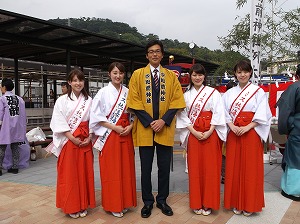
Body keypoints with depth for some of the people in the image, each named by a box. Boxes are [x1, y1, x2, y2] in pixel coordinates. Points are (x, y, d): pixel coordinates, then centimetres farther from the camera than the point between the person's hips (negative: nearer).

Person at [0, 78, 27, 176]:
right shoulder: (20, 99, 5)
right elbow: (23, 115, 6)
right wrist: (23, 128, 13)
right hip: (17, 128, 5)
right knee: (15, 148, 12)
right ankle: (15, 167, 16)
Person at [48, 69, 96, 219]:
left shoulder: (89, 100, 7)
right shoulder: (62, 100, 0)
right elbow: (58, 122, -7)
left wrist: (89, 137, -6)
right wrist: (72, 138, -13)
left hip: (85, 141, 3)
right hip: (68, 141, -2)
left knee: (84, 172, 7)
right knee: (69, 174, 2)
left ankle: (83, 205, 21)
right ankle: (71, 206, 17)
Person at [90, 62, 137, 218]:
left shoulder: (127, 92, 7)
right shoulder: (103, 92, -4)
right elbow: (96, 116, -7)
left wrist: (130, 126, -6)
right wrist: (114, 127, -14)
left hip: (126, 135, 4)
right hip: (109, 136, -3)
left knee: (126, 168, 8)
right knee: (111, 170, 2)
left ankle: (125, 202, 24)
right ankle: (113, 205, 17)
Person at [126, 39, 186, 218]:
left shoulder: (171, 75, 7)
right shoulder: (137, 74, 4)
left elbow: (176, 101, 1)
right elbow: (134, 102, -3)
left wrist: (163, 120, -12)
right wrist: (150, 122, -12)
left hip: (165, 129, 1)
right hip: (144, 128, -1)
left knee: (165, 166, 9)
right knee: (146, 167, 7)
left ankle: (162, 200, 26)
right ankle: (148, 202, 23)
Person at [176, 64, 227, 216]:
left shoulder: (213, 92, 3)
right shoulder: (186, 95, 8)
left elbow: (218, 113, -3)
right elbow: (183, 116, 2)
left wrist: (209, 132, -13)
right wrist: (194, 132, -9)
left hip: (210, 134, -1)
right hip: (193, 134, 2)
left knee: (210, 167, 1)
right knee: (195, 168, 5)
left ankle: (208, 204, 14)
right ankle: (196, 203, 18)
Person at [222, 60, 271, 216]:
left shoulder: (258, 91, 1)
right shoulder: (229, 93, 10)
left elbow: (262, 114, -5)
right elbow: (225, 113, 6)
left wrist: (247, 127, -15)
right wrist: (232, 127, -11)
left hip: (252, 133, -2)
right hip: (233, 133, 3)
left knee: (250, 168, 2)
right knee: (234, 167, 5)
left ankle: (249, 205, 17)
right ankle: (236, 203, 19)